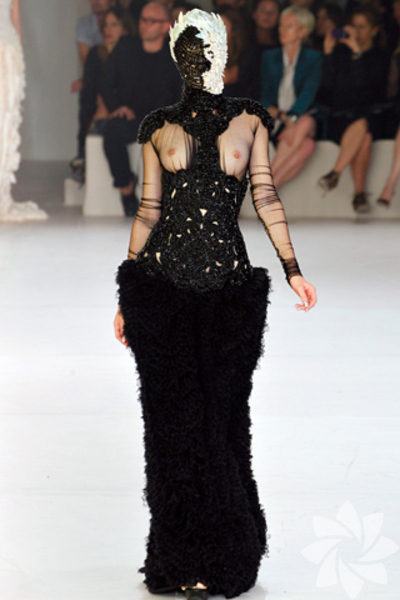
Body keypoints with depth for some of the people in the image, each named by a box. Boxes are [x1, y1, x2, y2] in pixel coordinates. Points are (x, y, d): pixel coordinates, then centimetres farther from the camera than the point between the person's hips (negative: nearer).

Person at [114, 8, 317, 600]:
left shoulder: (249, 119, 7)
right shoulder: (160, 127, 8)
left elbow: (266, 196, 7)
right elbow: (149, 210, 10)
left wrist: (293, 267, -1)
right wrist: (126, 298, 9)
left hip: (228, 285, 0)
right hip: (162, 283, 1)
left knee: (220, 414, 1)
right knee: (176, 417, 1)